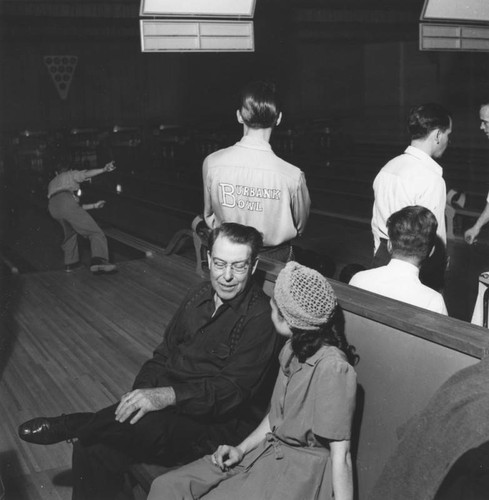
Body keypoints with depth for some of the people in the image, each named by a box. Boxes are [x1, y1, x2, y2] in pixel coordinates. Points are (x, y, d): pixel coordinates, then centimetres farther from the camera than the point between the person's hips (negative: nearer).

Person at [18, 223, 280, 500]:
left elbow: (233, 389, -21)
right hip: (172, 405, 6)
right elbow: (164, 355, 14)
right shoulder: (200, 296, 10)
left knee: (144, 425, -34)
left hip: (220, 423, -6)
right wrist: (143, 395, -6)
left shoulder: (261, 318, -14)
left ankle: (74, 426, -12)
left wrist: (167, 395, -32)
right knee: (95, 450, -20)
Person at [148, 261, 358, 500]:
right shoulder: (293, 349, 5)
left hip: (299, 470, -8)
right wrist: (241, 449, 5)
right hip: (266, 451, 8)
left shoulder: (332, 368, -23)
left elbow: (341, 454, -20)